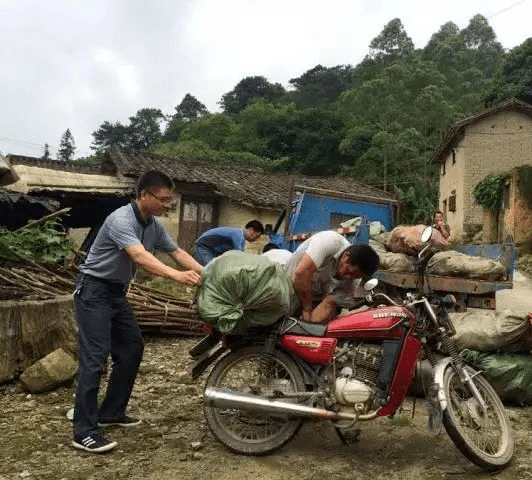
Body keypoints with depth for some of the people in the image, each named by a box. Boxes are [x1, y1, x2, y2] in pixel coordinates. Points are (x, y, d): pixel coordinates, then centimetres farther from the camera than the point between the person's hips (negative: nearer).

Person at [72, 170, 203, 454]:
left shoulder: (154, 225, 3)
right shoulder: (121, 220, -25)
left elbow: (176, 252, 7)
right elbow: (139, 256, -39)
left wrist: (204, 274, -4)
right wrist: (176, 276, -49)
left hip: (117, 292, 9)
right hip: (94, 290, -9)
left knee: (132, 348, 10)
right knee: (95, 356, -13)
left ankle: (110, 412, 21)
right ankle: (83, 432, -8)